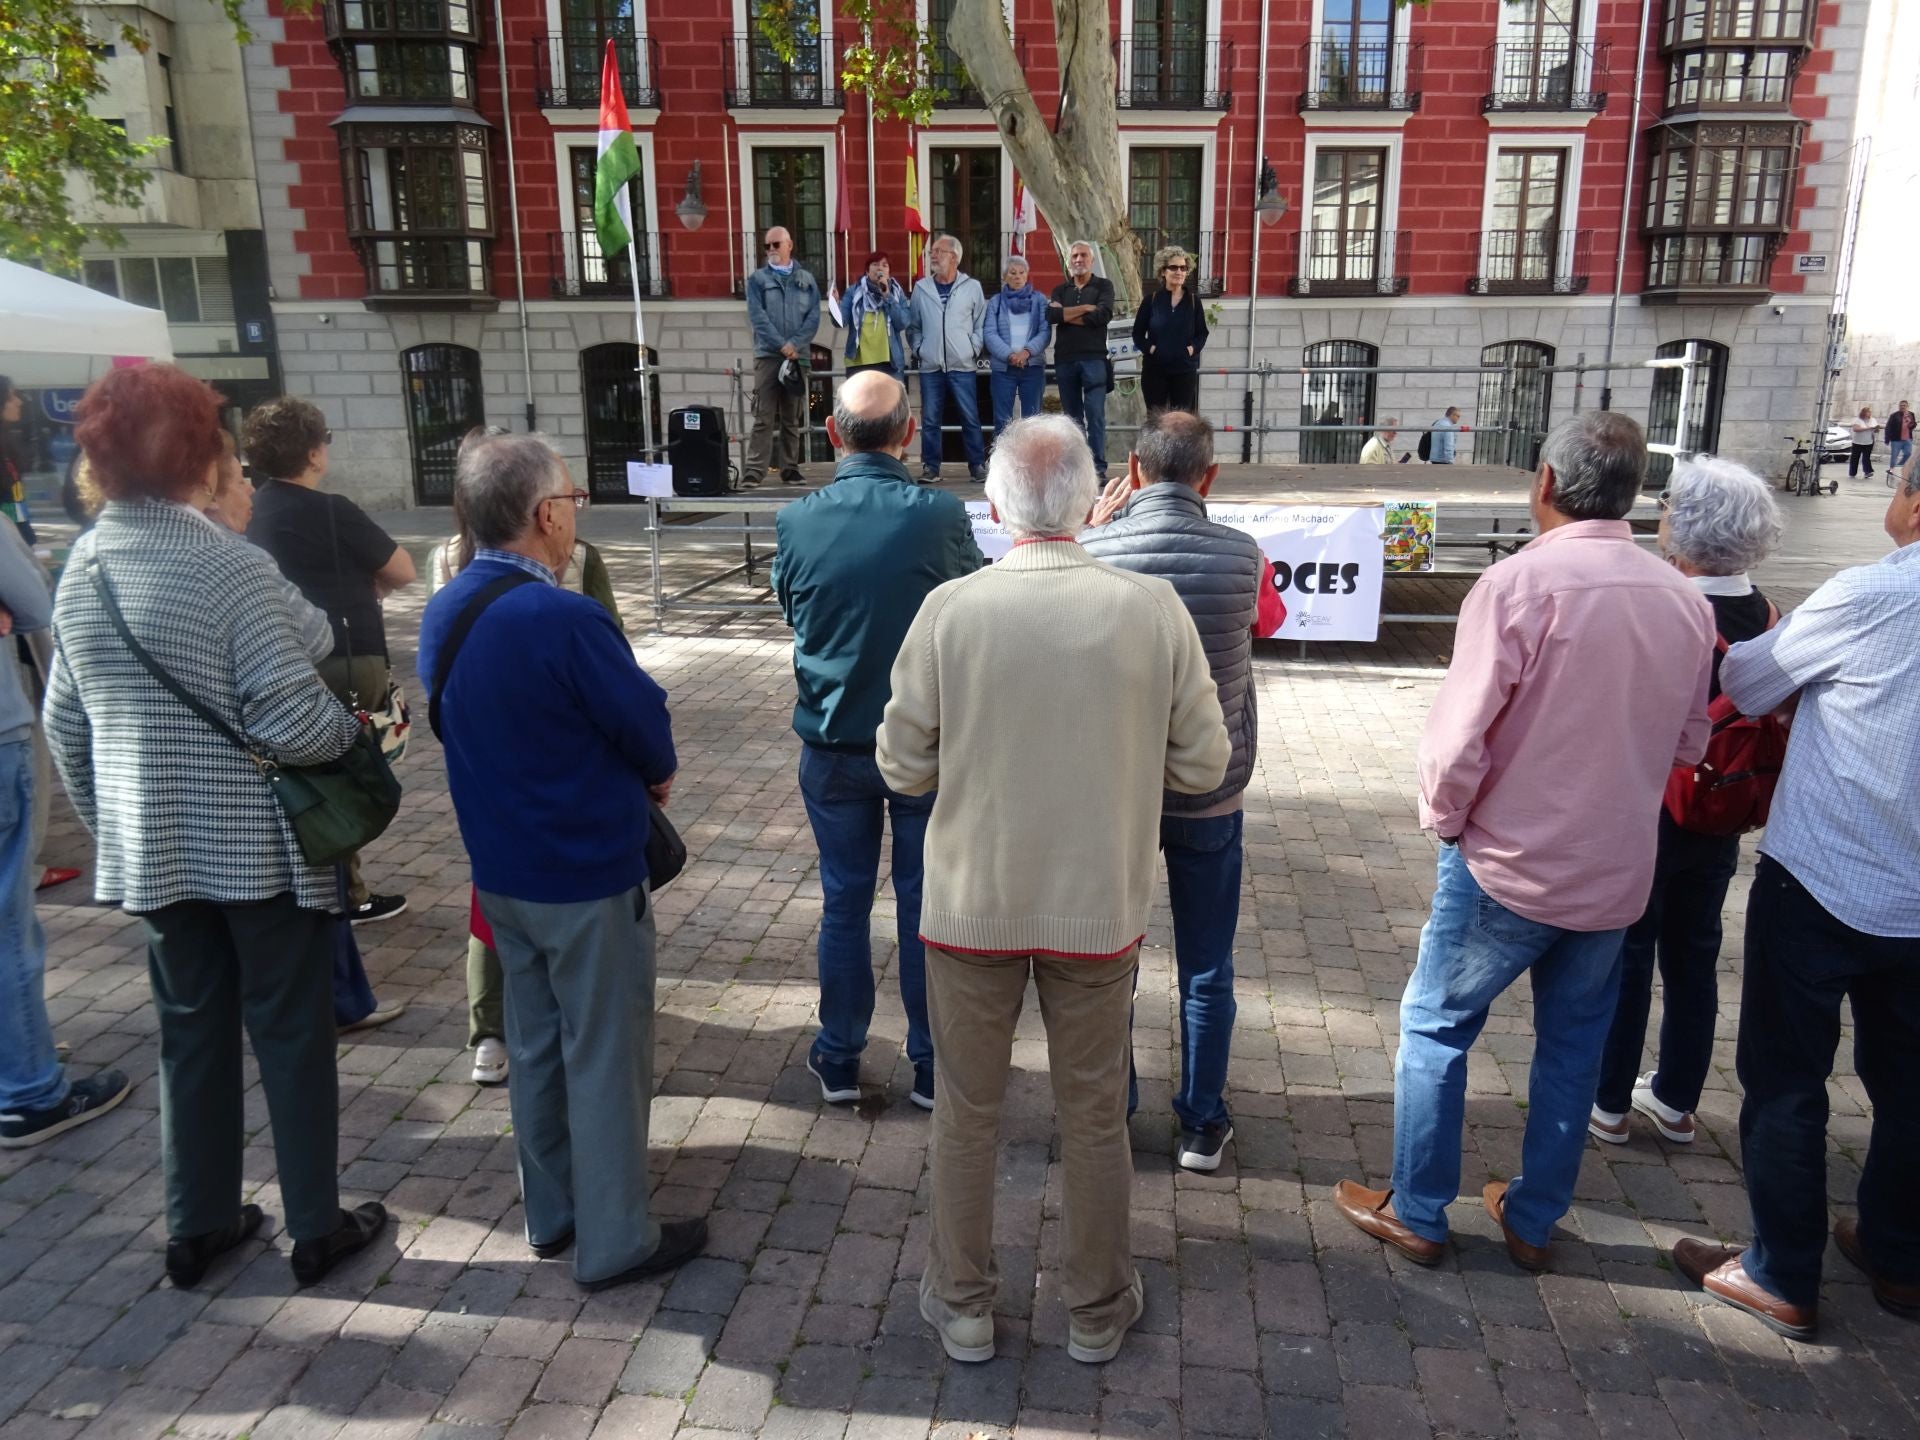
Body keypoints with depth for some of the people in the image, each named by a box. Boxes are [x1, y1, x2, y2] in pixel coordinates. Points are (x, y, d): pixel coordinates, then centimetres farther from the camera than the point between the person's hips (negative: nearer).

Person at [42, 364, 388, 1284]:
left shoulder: (82, 569, 4)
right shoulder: (227, 564, -18)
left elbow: (64, 723, 12)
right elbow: (290, 718, -23)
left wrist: (109, 825, 22)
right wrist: (355, 725, -3)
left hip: (153, 850, 6)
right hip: (258, 847, -6)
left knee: (192, 1032, 19)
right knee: (291, 1034, 8)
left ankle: (196, 1226, 30)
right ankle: (315, 1228, 20)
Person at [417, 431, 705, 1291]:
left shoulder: (442, 614, 1)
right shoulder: (565, 621, -26)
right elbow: (646, 727, -18)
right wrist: (656, 774, 6)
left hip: (499, 869, 8)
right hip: (588, 875, -8)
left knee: (535, 1043, 20)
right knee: (605, 1057, 7)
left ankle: (551, 1213, 36)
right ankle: (613, 1240, 20)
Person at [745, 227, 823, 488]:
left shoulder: (806, 279, 12)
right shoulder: (757, 279, 7)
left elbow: (814, 317, 3)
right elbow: (757, 317, -4)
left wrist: (795, 344, -12)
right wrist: (782, 345, -14)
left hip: (798, 356, 2)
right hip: (767, 355, -2)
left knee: (793, 418, 6)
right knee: (764, 417, -9)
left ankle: (790, 468, 11)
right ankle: (754, 470, -10)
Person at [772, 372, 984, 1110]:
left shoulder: (796, 523, -10)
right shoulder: (940, 516, -17)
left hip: (832, 745, 2)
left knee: (844, 902, 15)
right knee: (926, 907, 11)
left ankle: (839, 1061, 27)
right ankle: (932, 1065, 24)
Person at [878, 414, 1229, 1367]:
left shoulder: (950, 609, -14)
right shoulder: (1154, 609, -12)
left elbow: (904, 766, -6)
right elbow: (1203, 766, -4)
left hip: (972, 903, 0)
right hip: (1100, 906, 1)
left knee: (967, 1110, 18)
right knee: (1095, 1114, 19)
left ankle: (962, 1305, 35)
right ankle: (1097, 1310, 37)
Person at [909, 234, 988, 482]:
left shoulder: (972, 287, 3)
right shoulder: (921, 288, 8)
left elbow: (980, 324, 7)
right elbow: (914, 325, 13)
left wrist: (973, 349, -2)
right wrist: (918, 348, 2)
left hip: (963, 366, -2)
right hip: (930, 366, 2)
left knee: (970, 418, -1)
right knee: (930, 419, 3)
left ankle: (977, 466, 5)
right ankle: (930, 466, 10)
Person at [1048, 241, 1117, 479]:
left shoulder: (1103, 286, 8)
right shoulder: (1060, 289, 16)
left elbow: (1103, 316, -11)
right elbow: (1051, 315, -4)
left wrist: (1066, 314, -4)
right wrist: (1085, 308, -8)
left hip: (1094, 358, -3)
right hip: (1065, 360, 3)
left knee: (1095, 415, -9)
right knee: (1072, 417, 6)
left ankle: (1099, 468, -10)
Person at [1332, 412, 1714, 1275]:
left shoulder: (1521, 582, -19)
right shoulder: (1685, 600, -1)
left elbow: (1459, 735, -20)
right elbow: (1689, 744, 9)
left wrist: (1443, 817, -3)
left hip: (1508, 864, -5)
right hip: (1616, 871, 5)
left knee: (1435, 1026, 12)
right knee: (1573, 1045, 19)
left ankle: (1416, 1214, 23)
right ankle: (1534, 1221, 33)